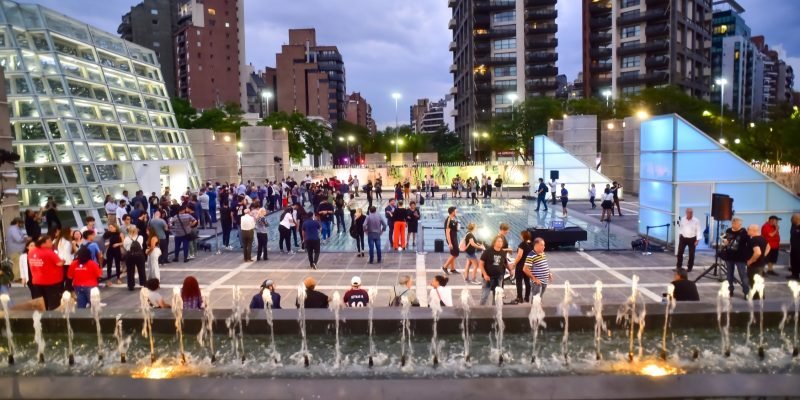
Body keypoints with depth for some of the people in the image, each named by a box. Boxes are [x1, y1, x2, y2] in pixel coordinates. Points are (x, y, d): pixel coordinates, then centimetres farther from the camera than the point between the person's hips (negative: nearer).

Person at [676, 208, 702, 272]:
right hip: (683, 238, 3)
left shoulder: (696, 221, -10)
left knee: (691, 254, 4)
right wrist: (680, 234, 14)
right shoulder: (682, 219, 1)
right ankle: (679, 266, 17)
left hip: (692, 239, -3)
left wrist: (697, 240, -13)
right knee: (680, 252, 3)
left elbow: (698, 230, -9)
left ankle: (689, 267, 17)